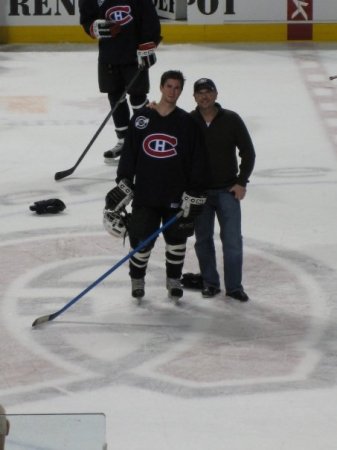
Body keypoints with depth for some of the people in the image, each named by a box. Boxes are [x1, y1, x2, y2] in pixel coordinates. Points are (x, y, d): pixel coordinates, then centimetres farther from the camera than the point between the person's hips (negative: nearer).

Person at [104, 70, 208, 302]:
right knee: (141, 241, 0)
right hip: (145, 194, 0)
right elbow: (129, 153, 5)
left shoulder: (188, 122, -1)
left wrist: (194, 195, -5)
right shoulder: (142, 118, 1)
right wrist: (122, 185, -2)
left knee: (177, 239, 10)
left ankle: (174, 279, 29)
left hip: (176, 195, 0)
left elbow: (198, 161, 0)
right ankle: (137, 279, 22)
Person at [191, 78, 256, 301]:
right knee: (203, 239, 9)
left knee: (232, 239, -3)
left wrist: (241, 182, -5)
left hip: (228, 190, -1)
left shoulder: (231, 120, -5)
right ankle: (210, 282, 21)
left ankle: (234, 286, 5)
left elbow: (248, 152, 0)